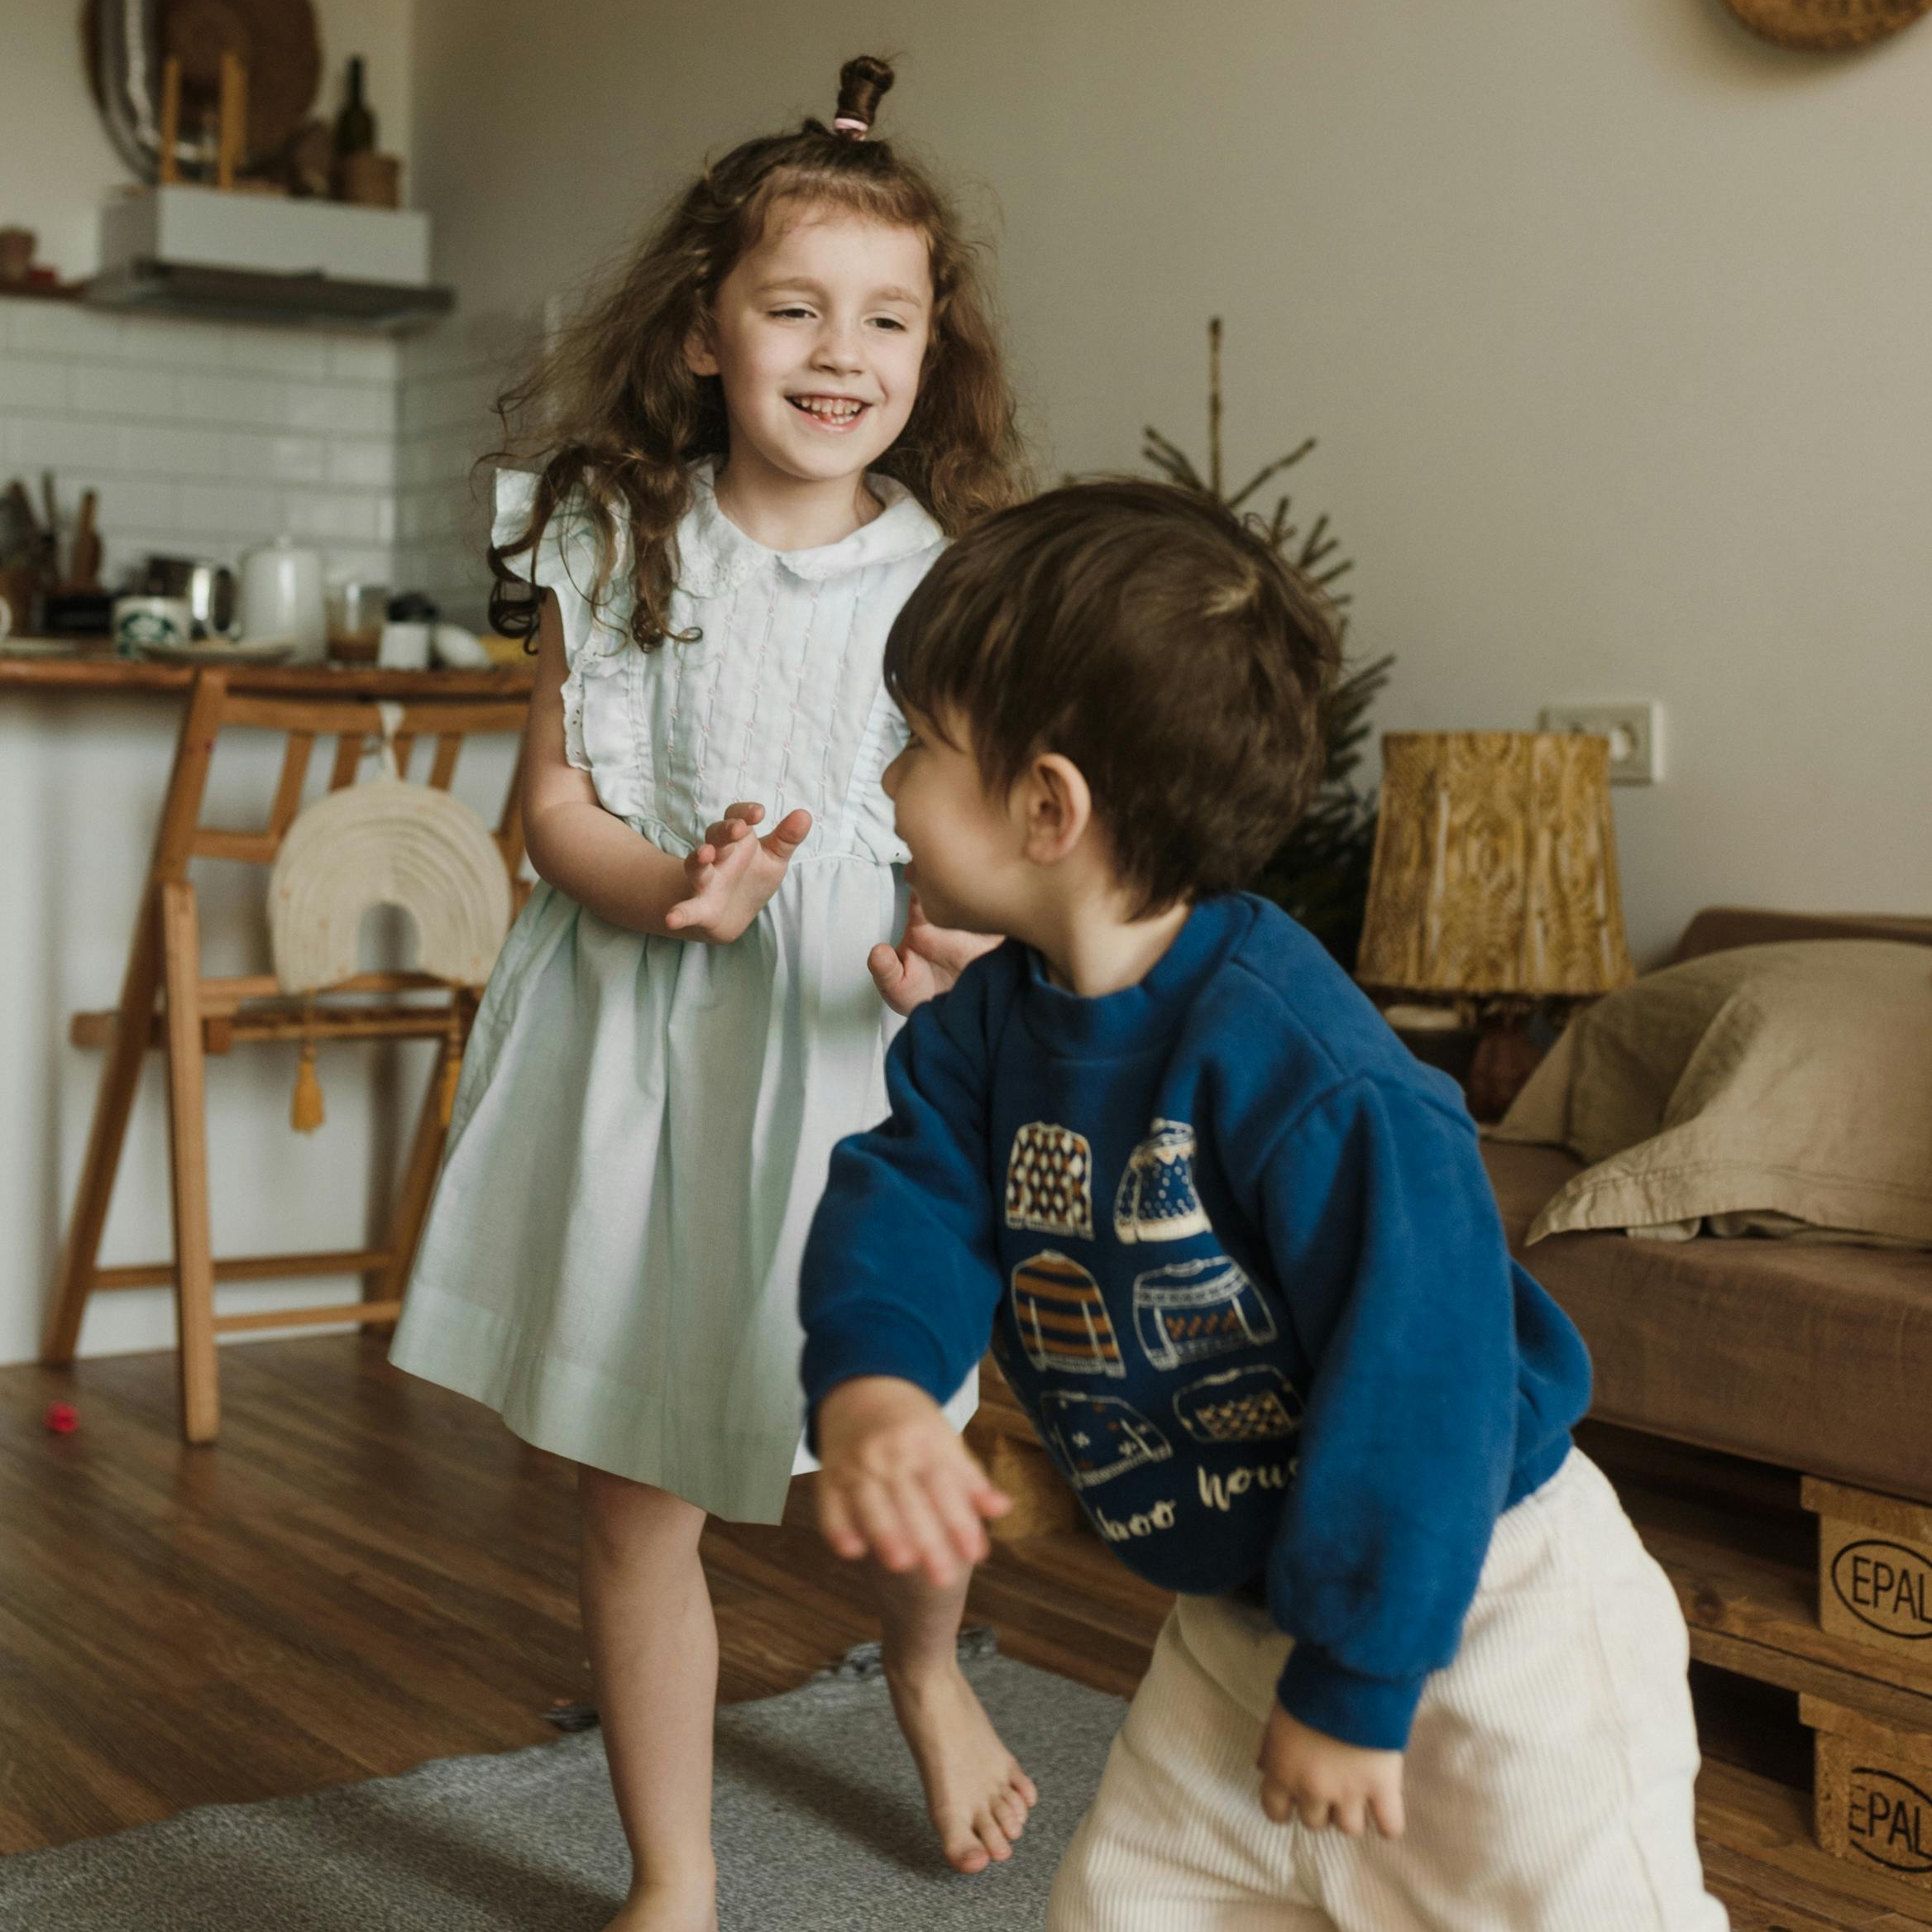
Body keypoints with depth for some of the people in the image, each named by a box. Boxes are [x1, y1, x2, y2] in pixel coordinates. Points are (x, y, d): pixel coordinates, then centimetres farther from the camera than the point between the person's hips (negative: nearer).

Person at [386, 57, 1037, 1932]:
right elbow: (555, 798, 0)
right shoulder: (609, 551, -1)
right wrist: (673, 886, -19)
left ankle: (926, 1673, 49)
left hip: (866, 1043, 0)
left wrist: (963, 934, -24)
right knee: (632, 1486, 6)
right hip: (644, 1049, 0)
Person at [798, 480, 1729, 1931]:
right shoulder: (982, 1035, -2)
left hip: (1477, 1603, -7)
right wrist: (872, 1387, -37)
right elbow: (907, 1204, -13)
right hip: (1237, 1619, 8)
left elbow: (1422, 1370, -28)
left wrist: (1354, 1684, -21)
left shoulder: (1292, 1055, -29)